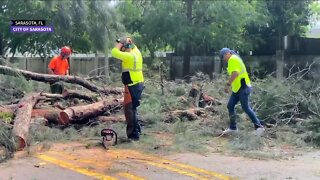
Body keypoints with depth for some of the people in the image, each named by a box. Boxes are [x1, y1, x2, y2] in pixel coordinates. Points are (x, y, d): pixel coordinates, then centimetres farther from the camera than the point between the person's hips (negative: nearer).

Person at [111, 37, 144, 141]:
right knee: (132, 108, 20)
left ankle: (134, 134, -4)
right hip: (138, 84, 10)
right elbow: (133, 46, 33)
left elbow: (114, 52, -22)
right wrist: (129, 42, 16)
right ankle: (137, 130, 29)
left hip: (132, 86, -10)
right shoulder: (136, 52, 10)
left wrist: (120, 44, -8)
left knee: (129, 109, -6)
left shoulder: (129, 56, -18)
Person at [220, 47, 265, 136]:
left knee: (246, 108, -9)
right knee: (230, 106, 6)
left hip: (242, 88, -10)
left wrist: (228, 84, -26)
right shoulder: (235, 59, 20)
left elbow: (235, 73, -26)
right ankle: (232, 128, 11)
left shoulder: (232, 59, -11)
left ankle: (258, 127, -3)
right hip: (237, 88, 10)